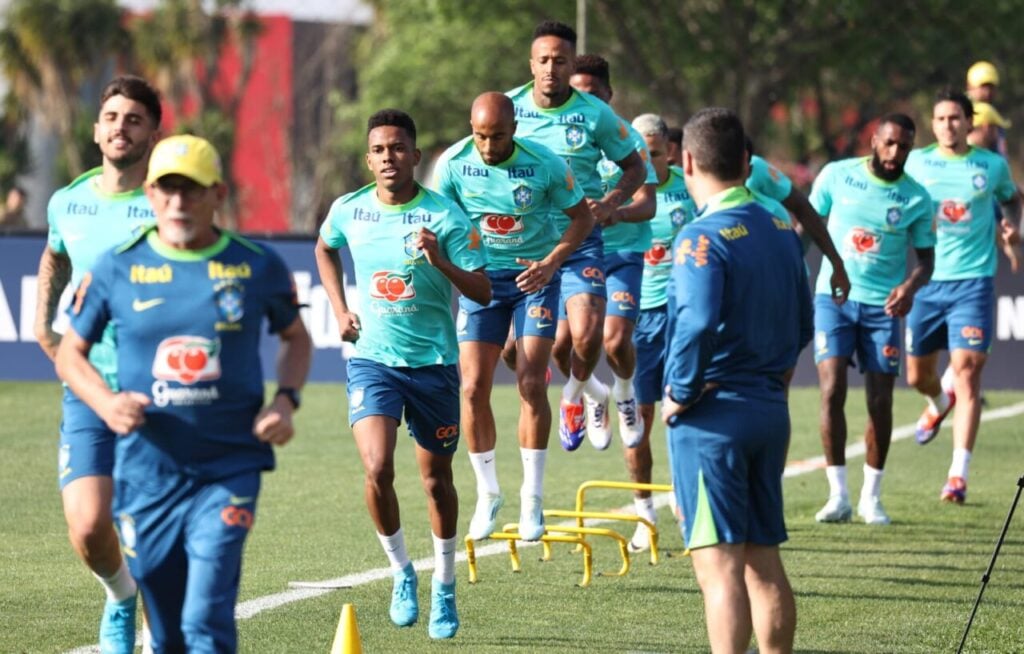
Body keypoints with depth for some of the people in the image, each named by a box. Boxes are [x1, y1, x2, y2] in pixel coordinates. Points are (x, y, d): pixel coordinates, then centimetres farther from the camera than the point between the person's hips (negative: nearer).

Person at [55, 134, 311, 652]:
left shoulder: (258, 267, 1)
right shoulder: (117, 269, 1)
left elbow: (295, 338, 18)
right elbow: (70, 353, 11)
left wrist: (286, 400, -1)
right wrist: (105, 402, -9)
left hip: (229, 469, -1)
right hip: (146, 472, 2)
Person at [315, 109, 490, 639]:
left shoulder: (445, 216, -10)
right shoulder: (348, 211, -1)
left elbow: (483, 293, -12)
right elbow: (325, 249, 23)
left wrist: (441, 261, -29)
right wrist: (340, 310, 12)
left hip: (434, 362, -1)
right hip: (371, 358, 1)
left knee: (436, 480, 10)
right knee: (377, 469, -18)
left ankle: (444, 589, 28)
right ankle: (401, 571, 4)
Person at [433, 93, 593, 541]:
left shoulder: (544, 164, -16)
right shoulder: (453, 163, -11)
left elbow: (582, 217, -3)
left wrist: (551, 262, -18)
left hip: (533, 276, -2)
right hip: (481, 279, 2)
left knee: (531, 385, -10)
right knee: (473, 388, -5)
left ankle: (532, 499, 0)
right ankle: (487, 493, 11)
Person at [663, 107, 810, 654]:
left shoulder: (704, 237, -15)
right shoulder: (781, 231, 9)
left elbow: (697, 324, -28)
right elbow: (801, 325, 16)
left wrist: (681, 394, -16)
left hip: (713, 415, -7)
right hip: (771, 407, 7)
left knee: (719, 564, -8)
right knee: (764, 561, 13)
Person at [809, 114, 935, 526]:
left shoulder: (916, 199, -1)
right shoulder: (837, 176, -2)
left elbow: (926, 258, 5)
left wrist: (911, 286, -16)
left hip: (882, 306, 1)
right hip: (834, 297, -1)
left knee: (880, 402, 0)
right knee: (832, 391, -13)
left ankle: (871, 496, 15)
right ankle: (838, 495, -8)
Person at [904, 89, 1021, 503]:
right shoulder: (916, 163, 4)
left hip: (972, 282, -2)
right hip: (926, 281, 2)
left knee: (966, 372, -14)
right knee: (917, 375, 12)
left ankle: (958, 475, -15)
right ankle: (939, 404, 52)